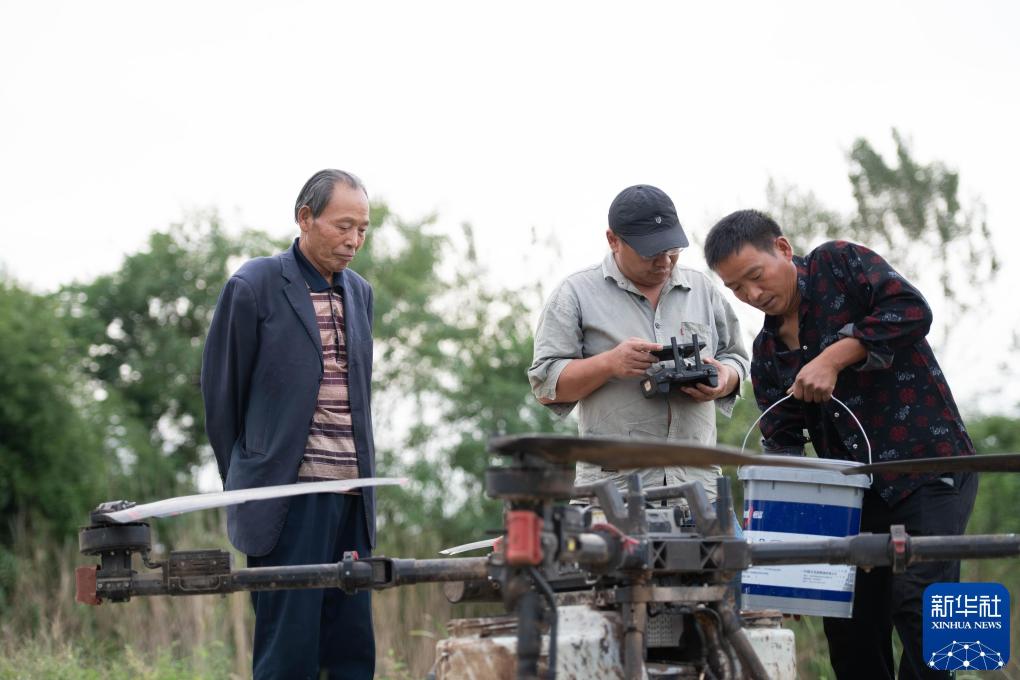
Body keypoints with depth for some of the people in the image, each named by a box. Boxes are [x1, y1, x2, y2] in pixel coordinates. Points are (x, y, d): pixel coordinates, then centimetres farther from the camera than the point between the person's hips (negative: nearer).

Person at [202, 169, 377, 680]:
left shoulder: (359, 292, 15)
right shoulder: (254, 287, -4)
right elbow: (221, 393, 2)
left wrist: (364, 476, 16)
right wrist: (246, 485, 8)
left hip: (352, 498, 6)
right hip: (288, 497, -6)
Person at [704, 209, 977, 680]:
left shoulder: (839, 265, -3)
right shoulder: (767, 352, 12)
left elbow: (912, 310, -17)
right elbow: (782, 441, 9)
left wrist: (834, 357, -21)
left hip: (928, 466, -7)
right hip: (856, 490, 7)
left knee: (916, 602, -19)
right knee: (850, 626, 4)